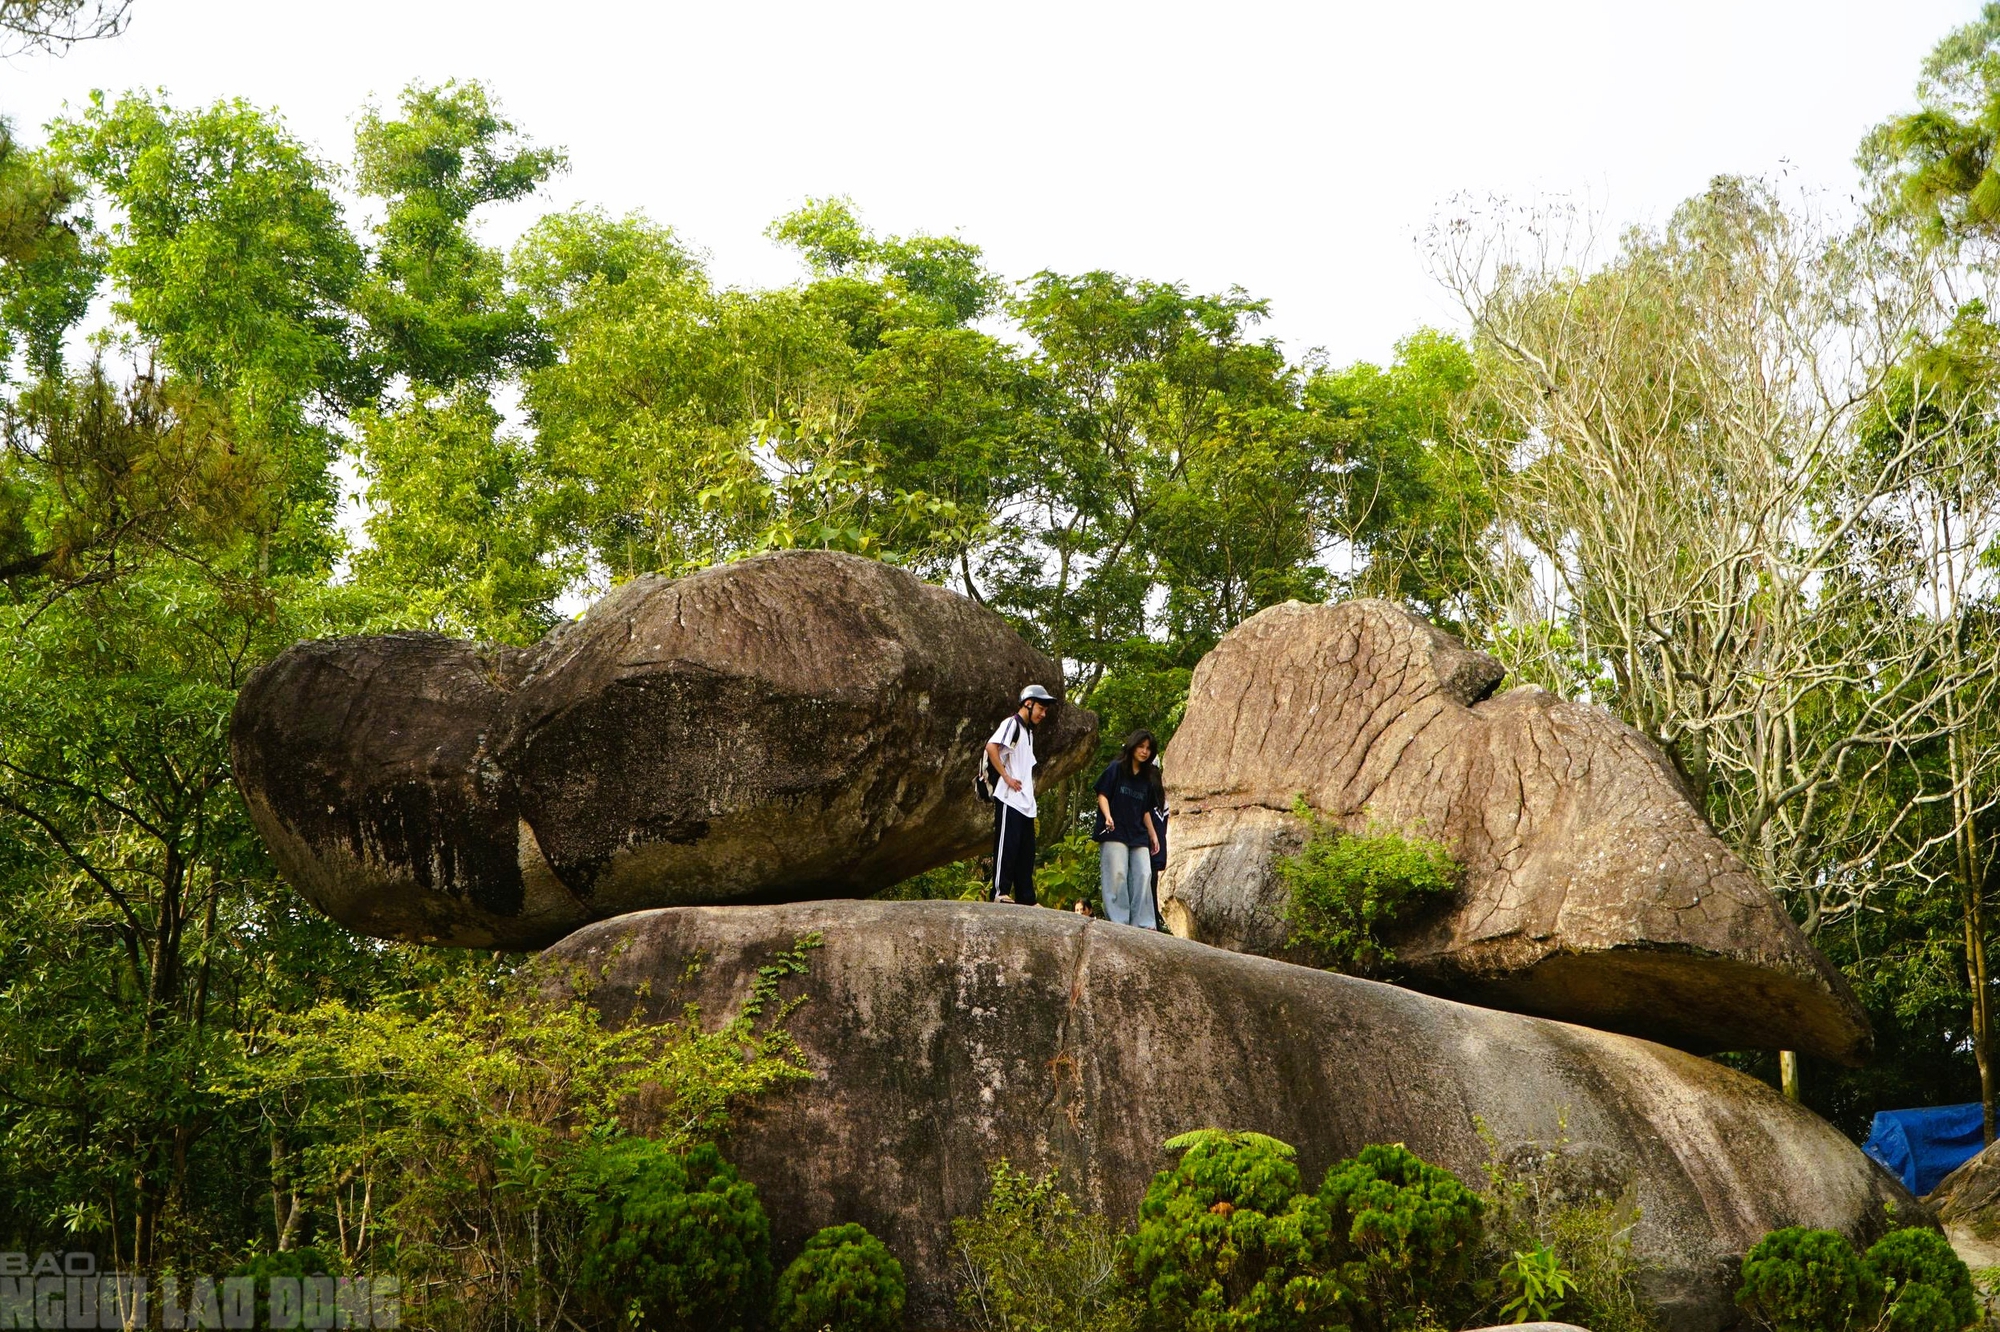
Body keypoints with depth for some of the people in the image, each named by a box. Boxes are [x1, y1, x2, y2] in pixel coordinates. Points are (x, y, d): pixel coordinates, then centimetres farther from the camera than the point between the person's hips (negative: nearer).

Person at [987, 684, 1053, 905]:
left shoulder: (1028, 731, 23)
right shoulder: (1012, 724, -6)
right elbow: (991, 747, -22)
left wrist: (1029, 784, 13)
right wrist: (1006, 776, -19)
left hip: (1026, 802, 9)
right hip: (1010, 799, -9)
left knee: (1026, 851, 8)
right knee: (1007, 845, -11)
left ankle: (1026, 899, 10)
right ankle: (1001, 892, -11)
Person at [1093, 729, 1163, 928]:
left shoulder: (1147, 778, 17)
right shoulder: (1116, 769, 1)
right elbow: (1102, 794, -3)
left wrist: (1153, 834, 17)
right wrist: (1107, 816, -19)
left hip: (1138, 835, 6)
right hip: (1115, 832, -6)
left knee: (1143, 876, -3)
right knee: (1117, 875, -11)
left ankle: (1144, 924, -3)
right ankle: (1118, 921, -11)